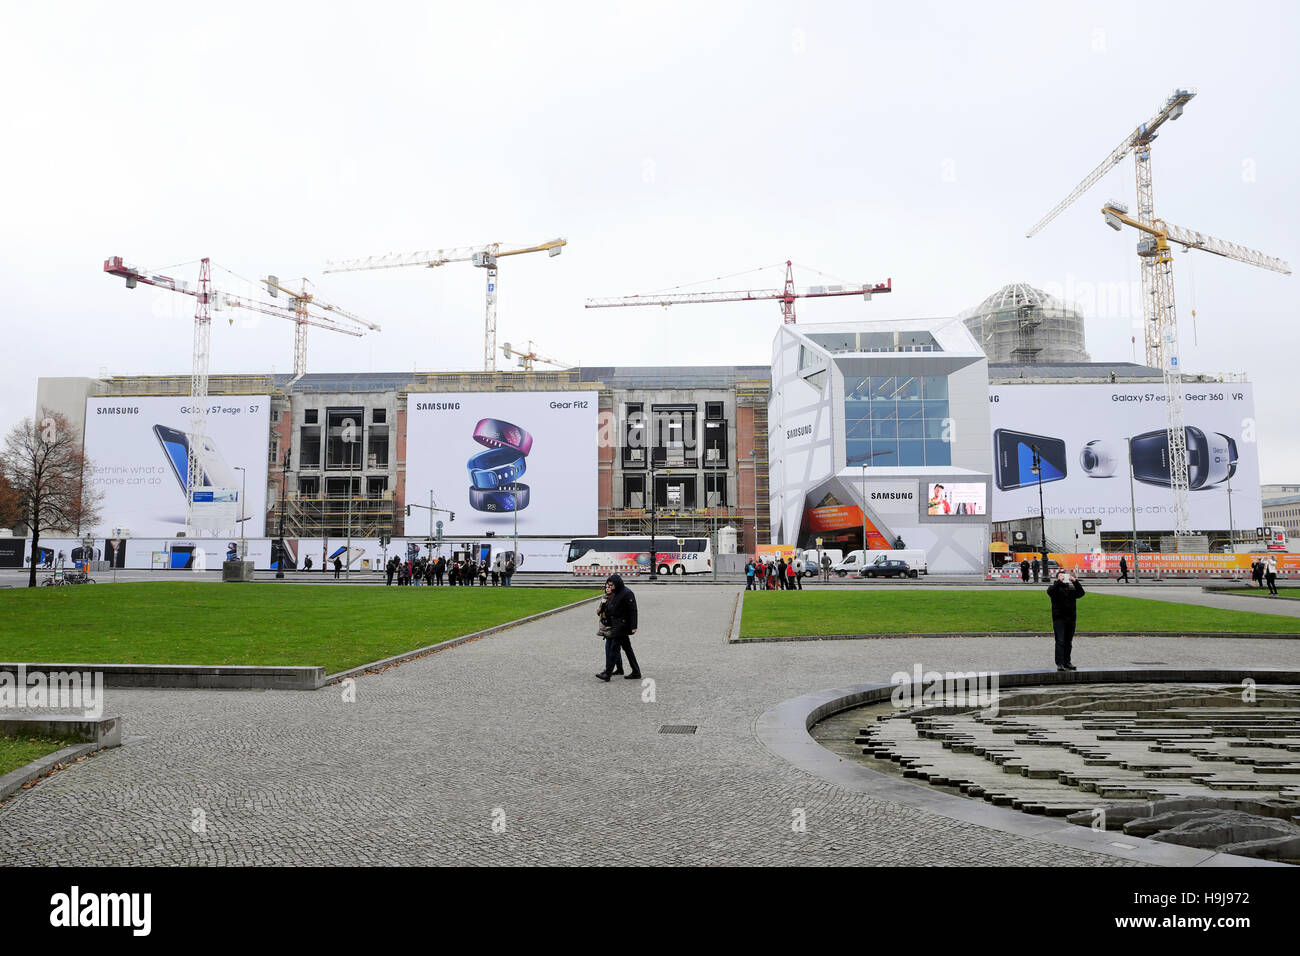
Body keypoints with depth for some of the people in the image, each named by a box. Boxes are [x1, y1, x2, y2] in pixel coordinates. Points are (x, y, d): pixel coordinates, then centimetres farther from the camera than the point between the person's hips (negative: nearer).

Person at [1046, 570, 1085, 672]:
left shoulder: (1071, 587, 14)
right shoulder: (1054, 586, 4)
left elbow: (1081, 593, -4)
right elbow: (1050, 591, -18)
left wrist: (1075, 581, -15)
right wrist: (1059, 581, -24)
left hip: (1071, 618, 4)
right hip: (1058, 618, -4)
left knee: (1068, 642, 9)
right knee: (1060, 641, -10)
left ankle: (1067, 662, 17)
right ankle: (1059, 664, -10)